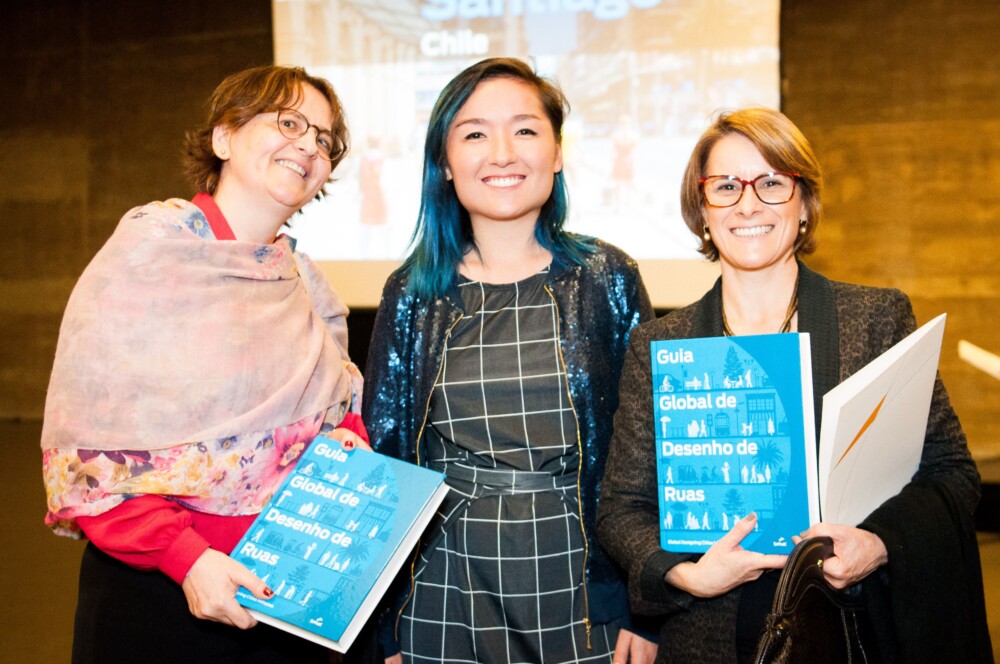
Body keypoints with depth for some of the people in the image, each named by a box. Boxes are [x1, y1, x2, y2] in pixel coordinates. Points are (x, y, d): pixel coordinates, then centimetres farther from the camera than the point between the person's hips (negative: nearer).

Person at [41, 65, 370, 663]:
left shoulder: (306, 284, 5)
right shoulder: (148, 250, -10)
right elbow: (86, 443, -14)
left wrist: (347, 438, -6)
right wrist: (185, 557, -22)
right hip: (157, 587, -5)